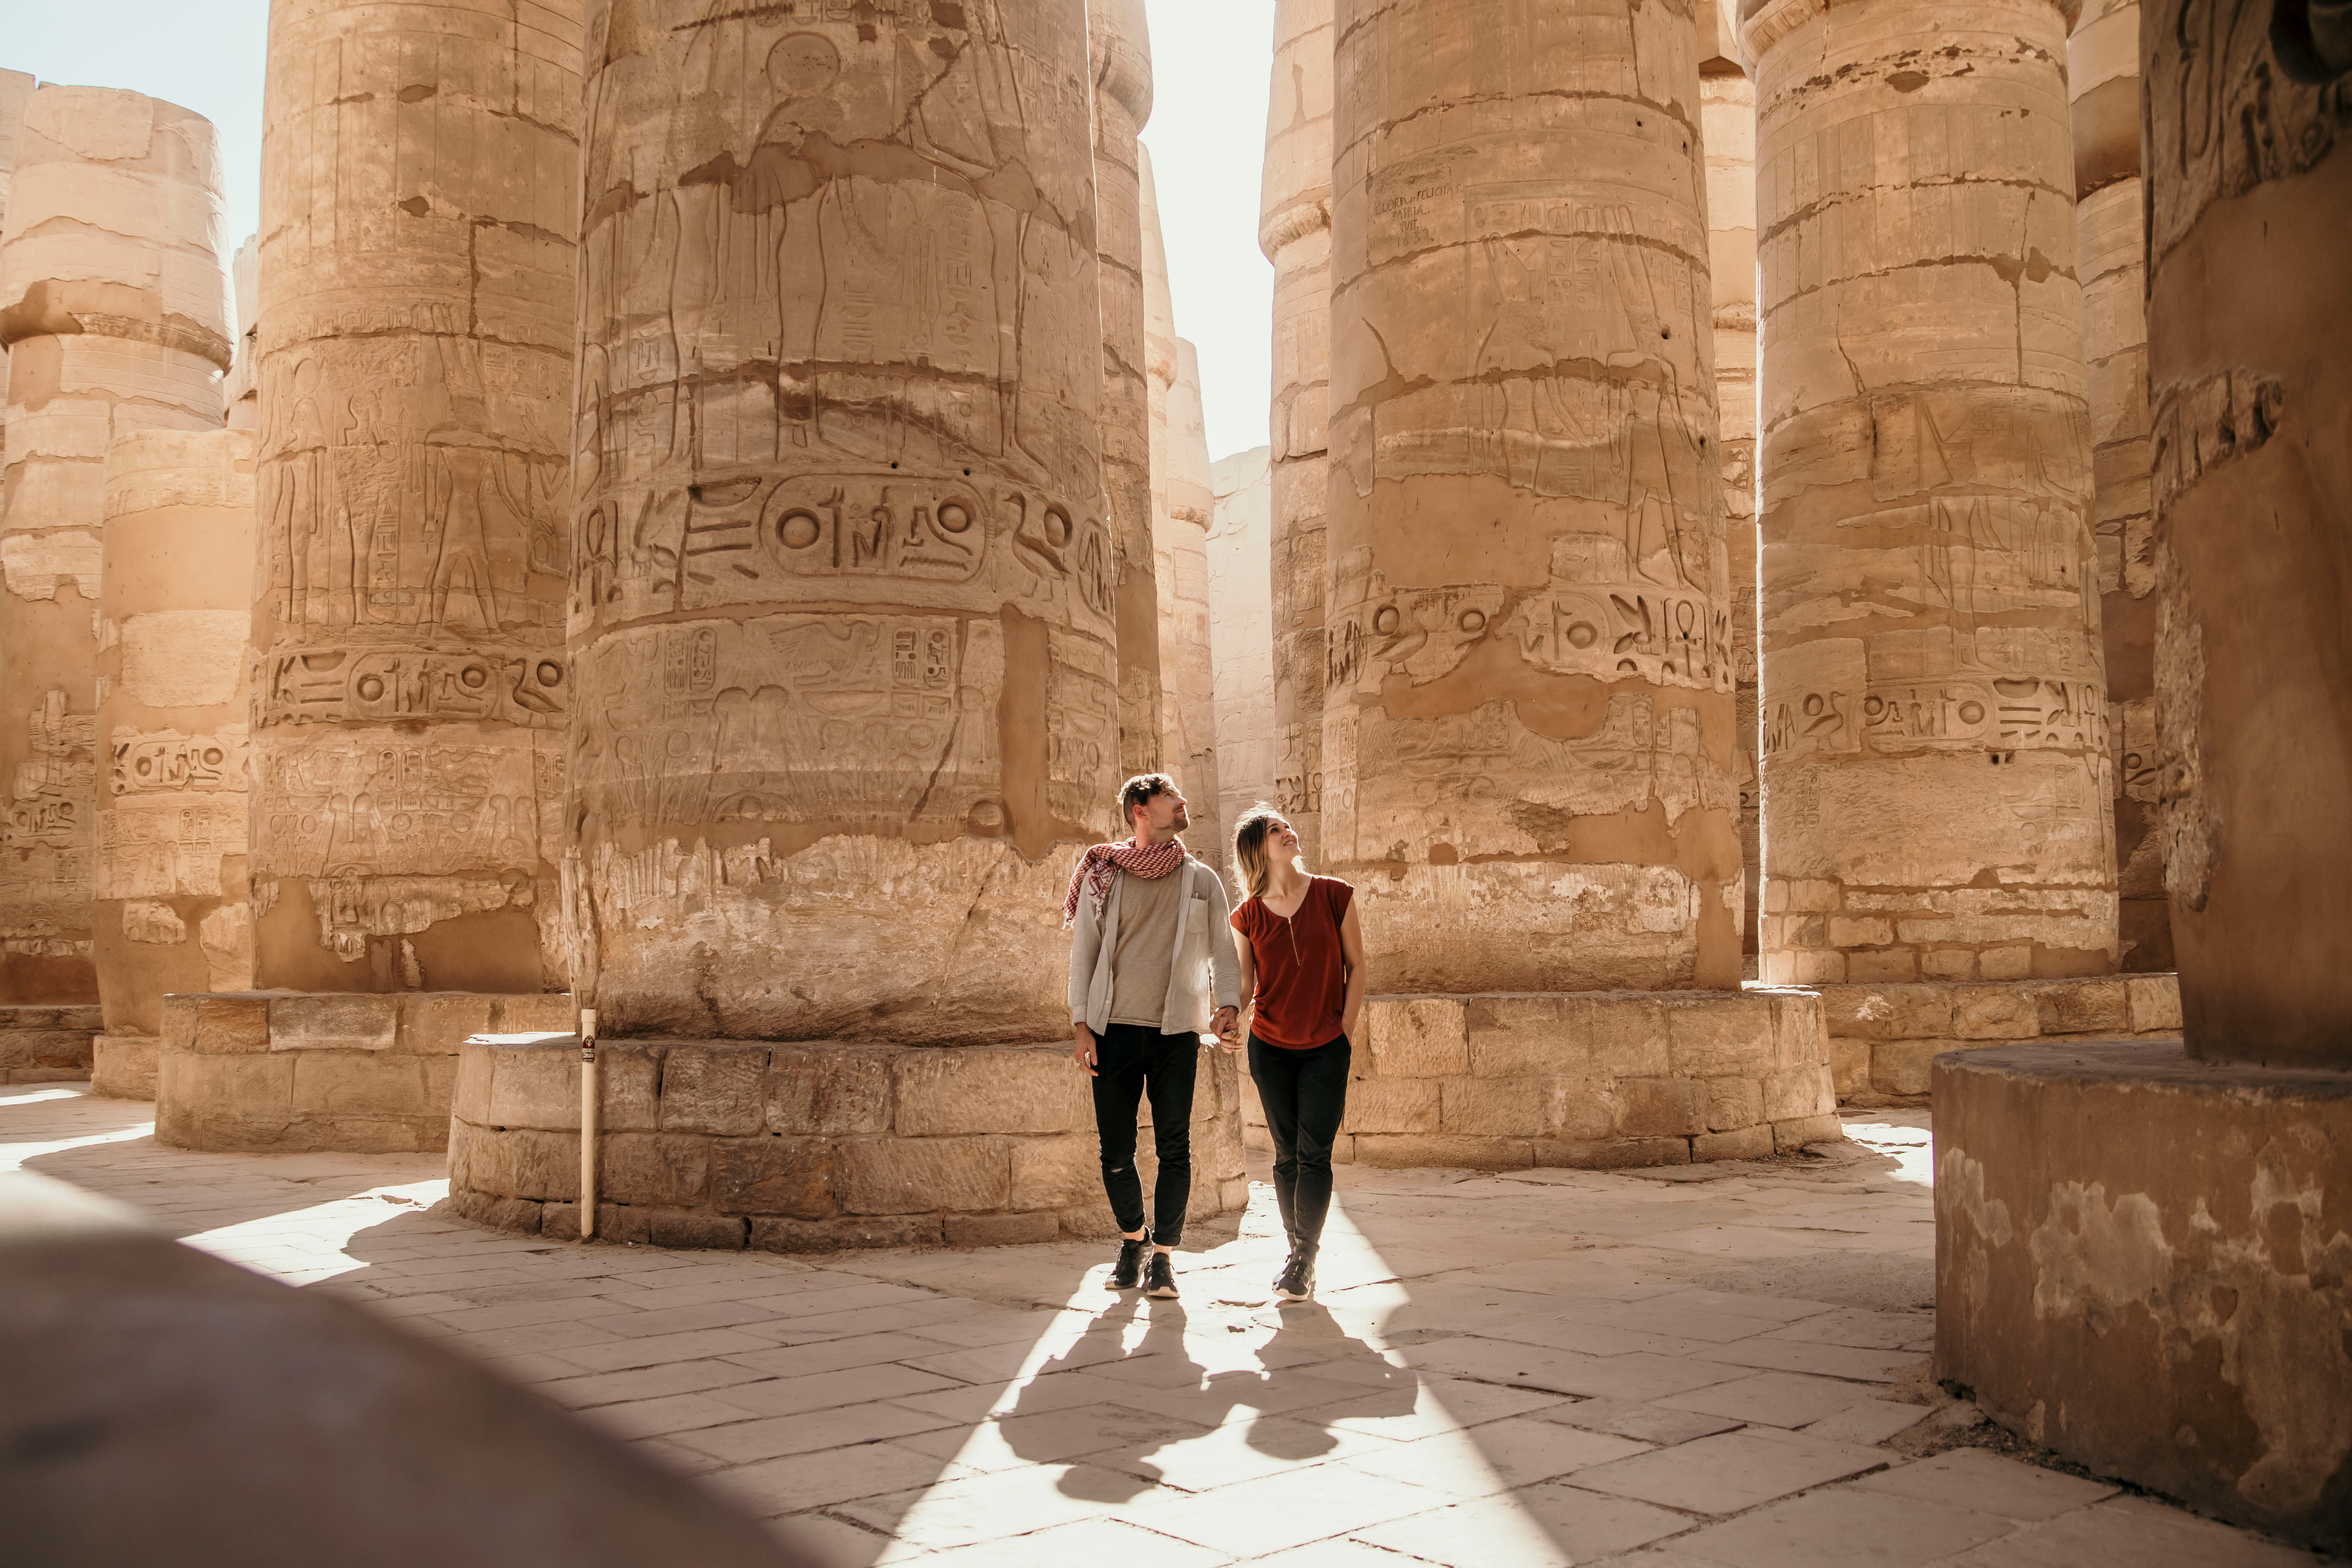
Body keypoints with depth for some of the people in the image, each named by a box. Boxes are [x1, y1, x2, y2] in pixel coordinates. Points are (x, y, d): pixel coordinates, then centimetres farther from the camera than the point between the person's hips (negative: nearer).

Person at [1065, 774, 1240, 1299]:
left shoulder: (1201, 881, 9)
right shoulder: (1103, 877, 5)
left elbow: (1222, 950, 10)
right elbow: (1083, 951, 6)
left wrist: (1229, 1003, -9)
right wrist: (1081, 1025, -1)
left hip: (1176, 1033, 1)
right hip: (1115, 1030, 0)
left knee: (1175, 1150, -2)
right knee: (1116, 1152, 4)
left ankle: (1163, 1255, 11)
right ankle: (1133, 1237, 28)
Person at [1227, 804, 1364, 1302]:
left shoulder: (1334, 895, -3)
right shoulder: (1248, 916, -1)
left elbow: (1356, 966, 2)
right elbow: (1244, 986, 2)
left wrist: (1346, 1032, -3)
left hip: (1326, 1049, -1)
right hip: (1270, 1047, 1)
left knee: (1314, 1155, -6)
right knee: (1287, 1155, 7)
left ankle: (1303, 1261, 1)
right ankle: (1299, 1252, 20)